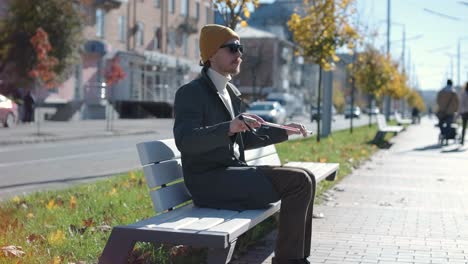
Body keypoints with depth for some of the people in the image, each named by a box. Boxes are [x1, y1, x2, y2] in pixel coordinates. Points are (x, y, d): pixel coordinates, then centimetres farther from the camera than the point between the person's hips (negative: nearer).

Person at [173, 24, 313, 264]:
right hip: (209, 181, -9)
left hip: (233, 172, 9)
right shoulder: (190, 93, -9)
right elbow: (185, 141, -25)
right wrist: (229, 127, -37)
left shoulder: (231, 92, 18)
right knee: (298, 182, -17)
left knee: (305, 179, 7)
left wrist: (283, 131, 20)